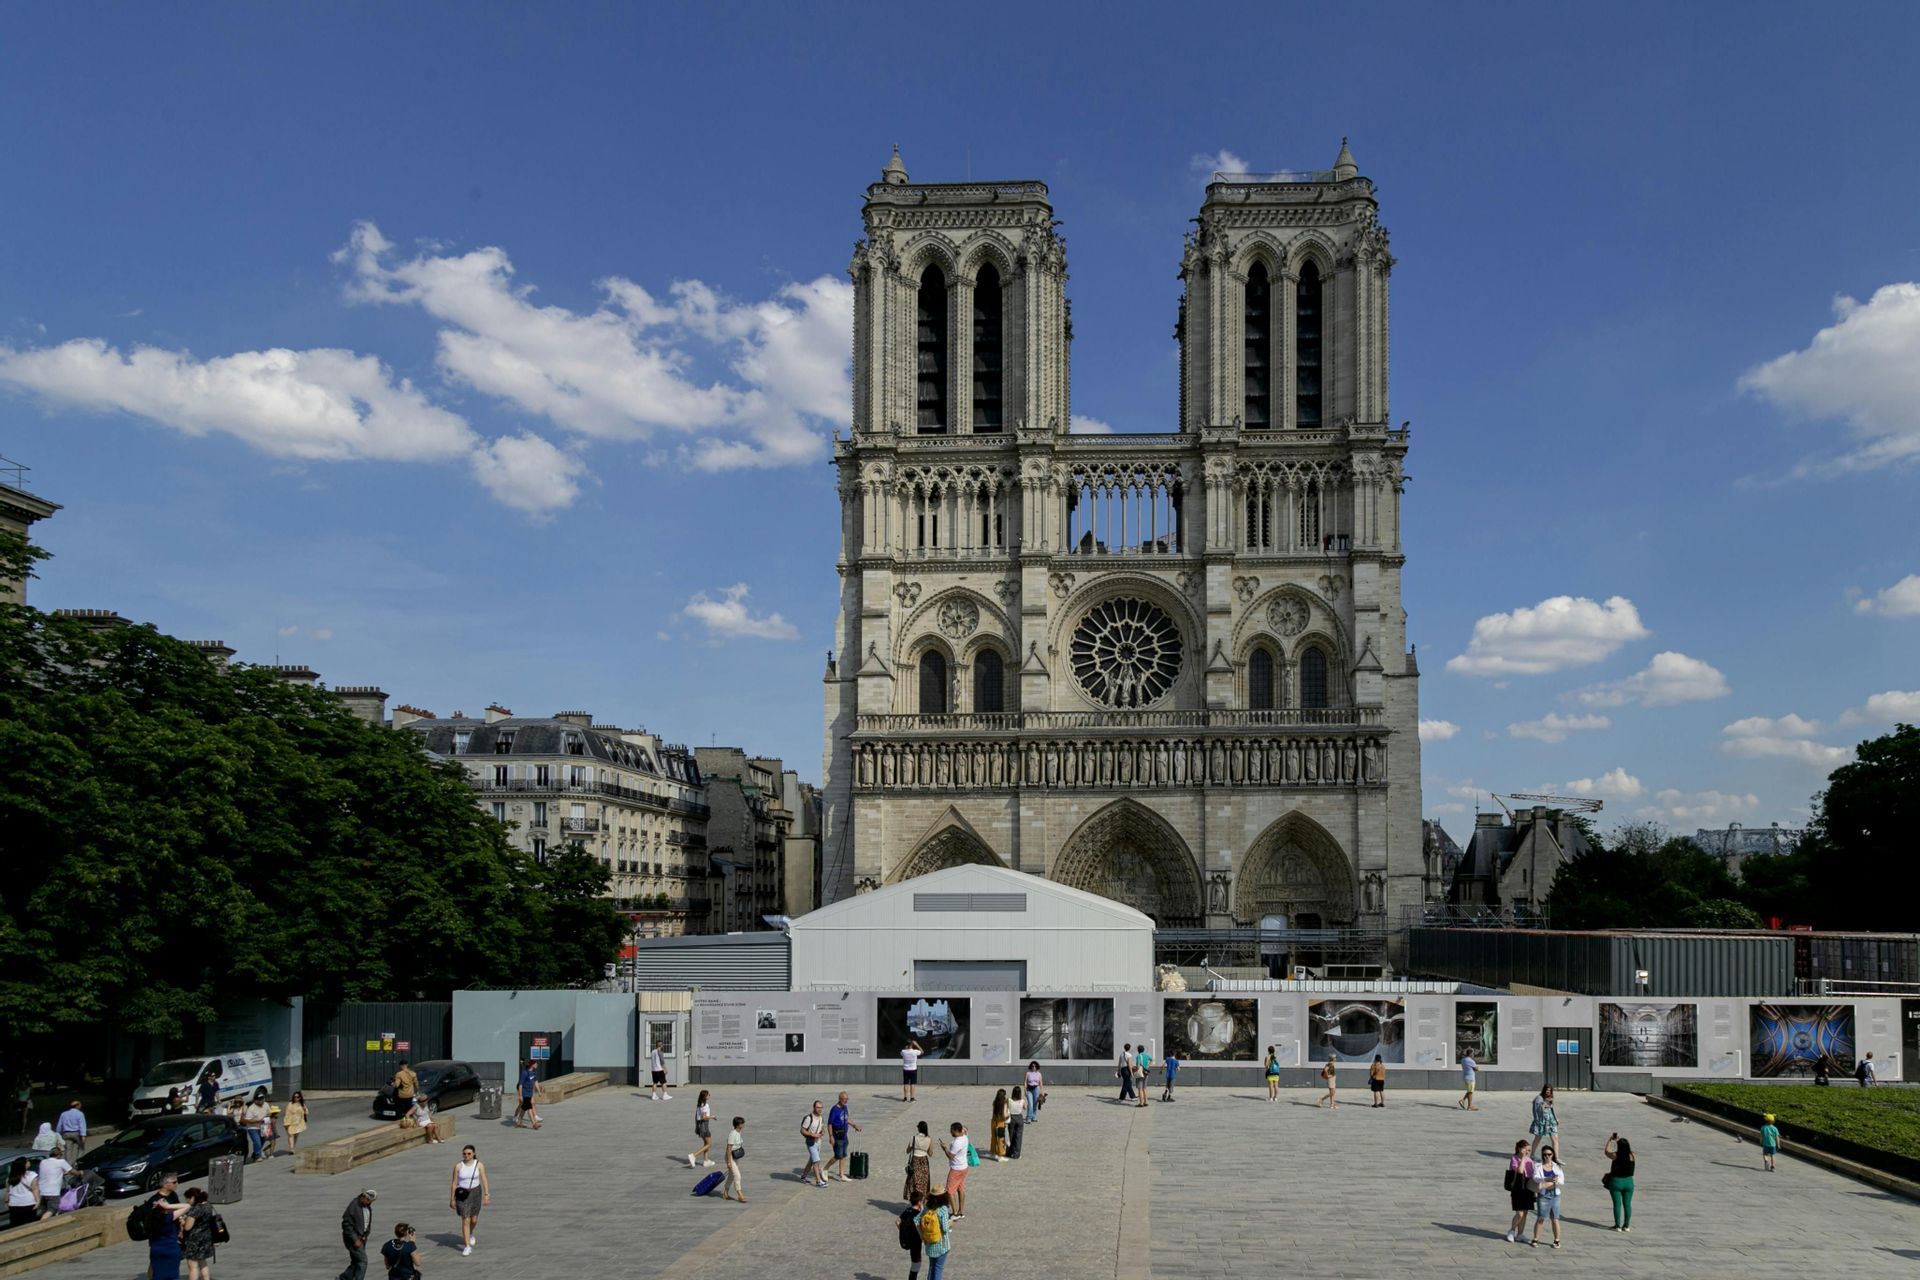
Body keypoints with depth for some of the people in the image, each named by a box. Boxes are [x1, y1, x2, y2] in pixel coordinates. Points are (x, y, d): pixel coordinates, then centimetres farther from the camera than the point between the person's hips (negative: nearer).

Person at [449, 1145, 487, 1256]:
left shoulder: (479, 1165, -5)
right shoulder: (458, 1166, -6)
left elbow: (484, 1180, -6)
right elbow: (454, 1183, -1)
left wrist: (486, 1195, -13)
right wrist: (452, 1199, 0)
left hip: (475, 1192, 1)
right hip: (462, 1194, -1)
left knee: (474, 1219, 11)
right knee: (465, 1220, -7)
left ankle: (471, 1234, 45)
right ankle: (467, 1246, -1)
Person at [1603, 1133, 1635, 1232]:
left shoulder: (1615, 1156, -15)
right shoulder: (1631, 1156, -8)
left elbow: (1606, 1151, 6)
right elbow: (1626, 1149, 15)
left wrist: (1610, 1140, 15)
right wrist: (1619, 1140, 21)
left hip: (1616, 1182, -3)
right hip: (1628, 1182, 3)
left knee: (1617, 1204, 3)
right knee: (1627, 1204, 11)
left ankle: (1618, 1225, 4)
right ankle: (1626, 1226, 16)